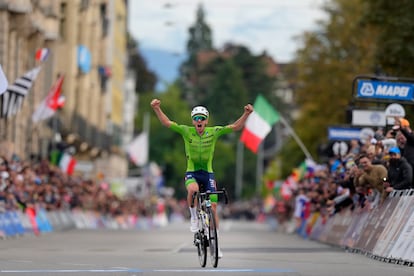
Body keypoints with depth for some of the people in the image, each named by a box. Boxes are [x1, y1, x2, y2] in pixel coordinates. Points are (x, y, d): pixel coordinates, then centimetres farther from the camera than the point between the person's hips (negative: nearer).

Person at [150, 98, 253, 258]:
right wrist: (157, 109, -25)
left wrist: (246, 113, -24)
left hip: (208, 173, 2)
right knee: (193, 189, -36)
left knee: (213, 206, -4)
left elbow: (235, 127, -9)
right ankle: (194, 217, -9)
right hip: (191, 173, -1)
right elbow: (167, 123, -11)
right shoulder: (186, 131, -6)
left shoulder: (213, 132, -5)